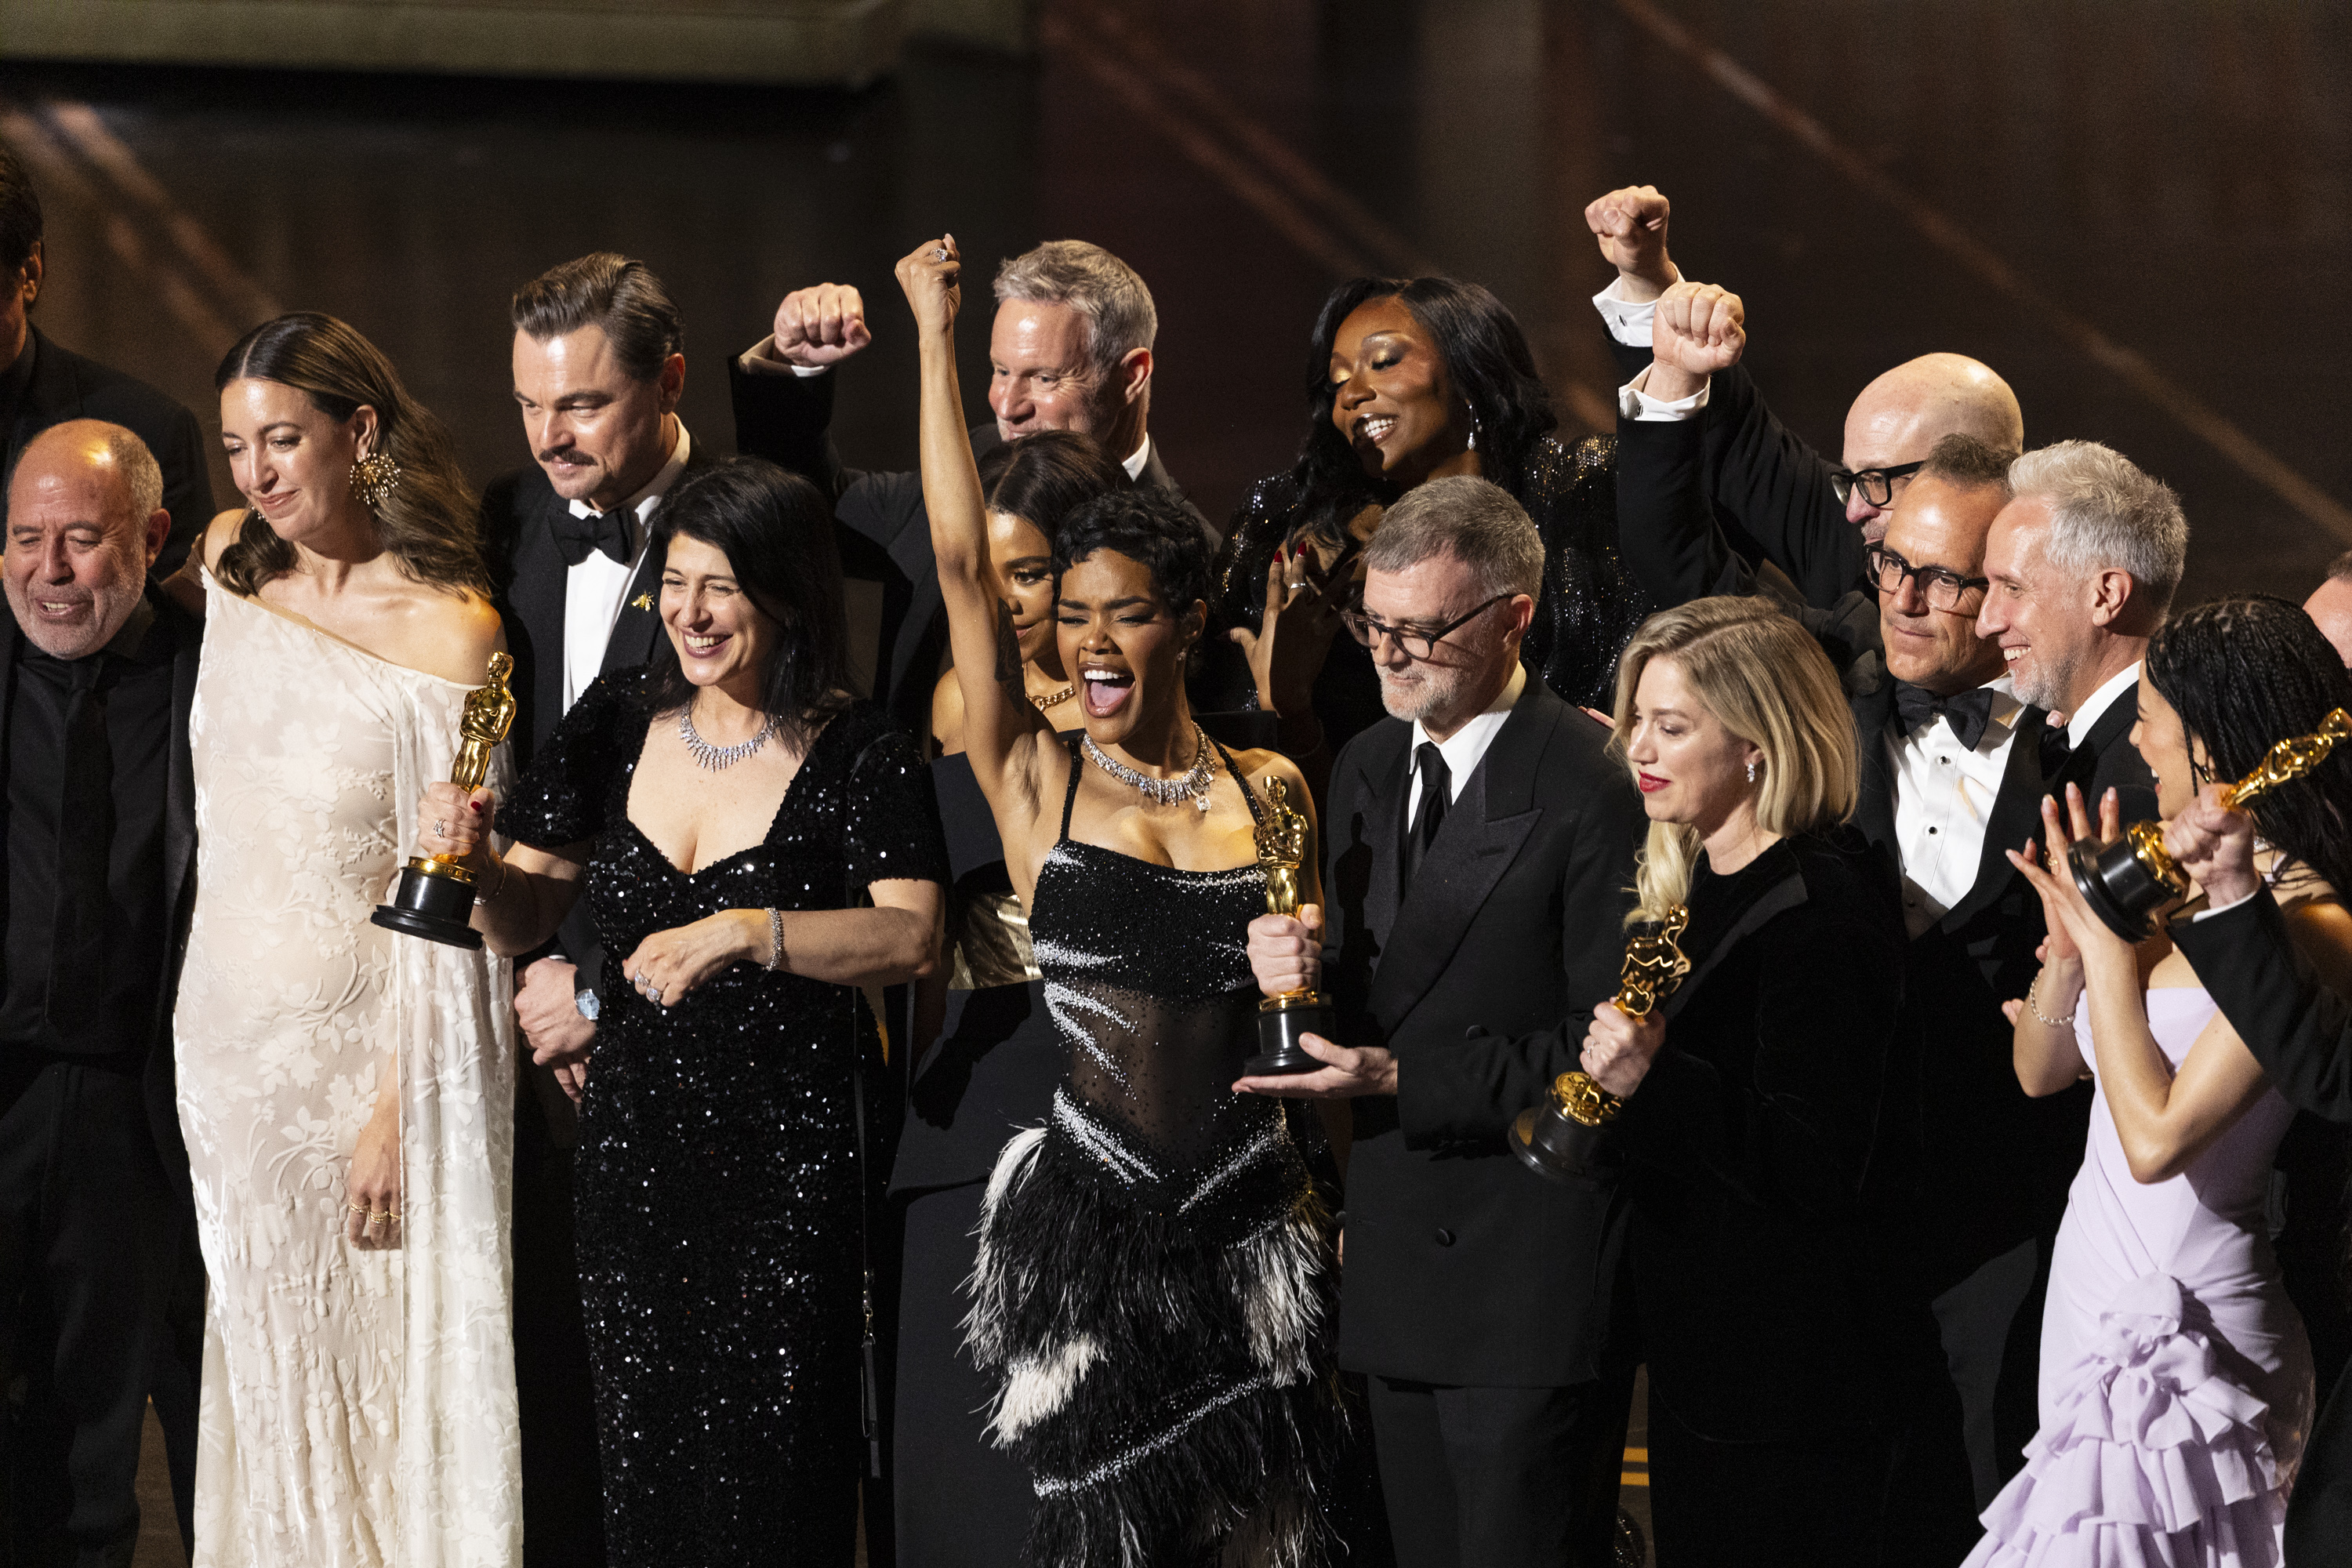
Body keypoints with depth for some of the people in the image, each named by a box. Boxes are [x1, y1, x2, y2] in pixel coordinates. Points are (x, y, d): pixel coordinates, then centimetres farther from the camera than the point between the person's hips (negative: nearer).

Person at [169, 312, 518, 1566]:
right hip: (233, 1030, 6)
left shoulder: (448, 628, -15)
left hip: (367, 1034, -6)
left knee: (381, 1361, 1)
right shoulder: (230, 565, 3)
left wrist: (395, 1109, -17)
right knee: (262, 1365, 12)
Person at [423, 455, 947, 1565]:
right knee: (640, 1463, 10)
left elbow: (910, 939, -21)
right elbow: (522, 920, 9)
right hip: (634, 1145, 5)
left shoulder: (857, 757, -8)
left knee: (766, 1473, -2)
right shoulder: (618, 724, 6)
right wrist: (472, 859, -12)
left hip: (785, 1167, -5)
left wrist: (747, 932, -31)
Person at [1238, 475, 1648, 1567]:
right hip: (1399, 1264, 8)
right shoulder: (1367, 769, 12)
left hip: (1533, 1267, -8)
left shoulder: (1596, 789, -14)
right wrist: (1302, 970, -5)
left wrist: (1408, 1082, -20)